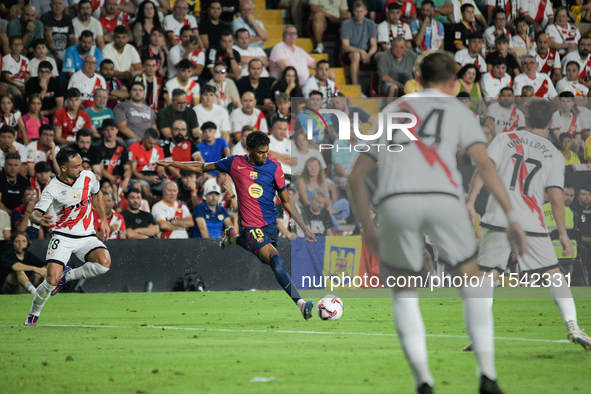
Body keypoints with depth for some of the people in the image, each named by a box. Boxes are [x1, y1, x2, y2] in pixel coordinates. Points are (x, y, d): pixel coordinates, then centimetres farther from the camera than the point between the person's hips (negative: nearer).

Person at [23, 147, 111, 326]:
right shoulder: (52, 189, -15)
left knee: (104, 262, -26)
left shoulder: (88, 177, -3)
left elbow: (97, 195, 19)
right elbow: (35, 214, -17)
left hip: (86, 236, 3)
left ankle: (68, 275, 1)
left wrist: (104, 220, 19)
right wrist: (39, 219, -41)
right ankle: (33, 314, 11)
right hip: (62, 236, -3)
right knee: (52, 280, -18)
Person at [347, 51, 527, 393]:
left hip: (395, 201, 1)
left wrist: (368, 229, 36)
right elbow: (484, 163, 4)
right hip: (443, 198, -1)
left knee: (404, 292, 19)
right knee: (472, 280, 19)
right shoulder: (458, 111, 21)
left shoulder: (391, 112, 30)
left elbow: (357, 176, 28)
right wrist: (512, 218, 3)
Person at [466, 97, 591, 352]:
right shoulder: (554, 155, 7)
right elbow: (556, 196, 1)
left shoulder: (505, 139, 8)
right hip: (532, 224, 0)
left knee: (488, 275, 3)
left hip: (498, 219, 0)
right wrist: (563, 233, 7)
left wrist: (470, 202, -3)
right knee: (553, 274, 8)